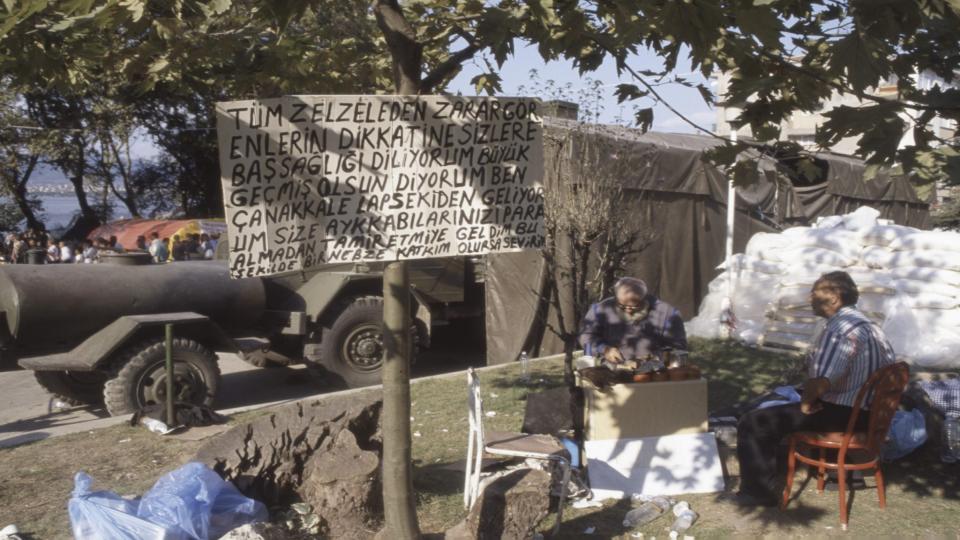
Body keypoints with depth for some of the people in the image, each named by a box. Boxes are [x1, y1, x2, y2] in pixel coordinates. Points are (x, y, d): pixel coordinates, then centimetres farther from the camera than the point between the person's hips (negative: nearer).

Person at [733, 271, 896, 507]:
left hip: (843, 415, -11)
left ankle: (762, 490, -6)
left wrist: (806, 403, -15)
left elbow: (820, 381, -34)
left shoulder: (839, 329, -23)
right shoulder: (867, 324, 9)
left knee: (751, 424, -13)